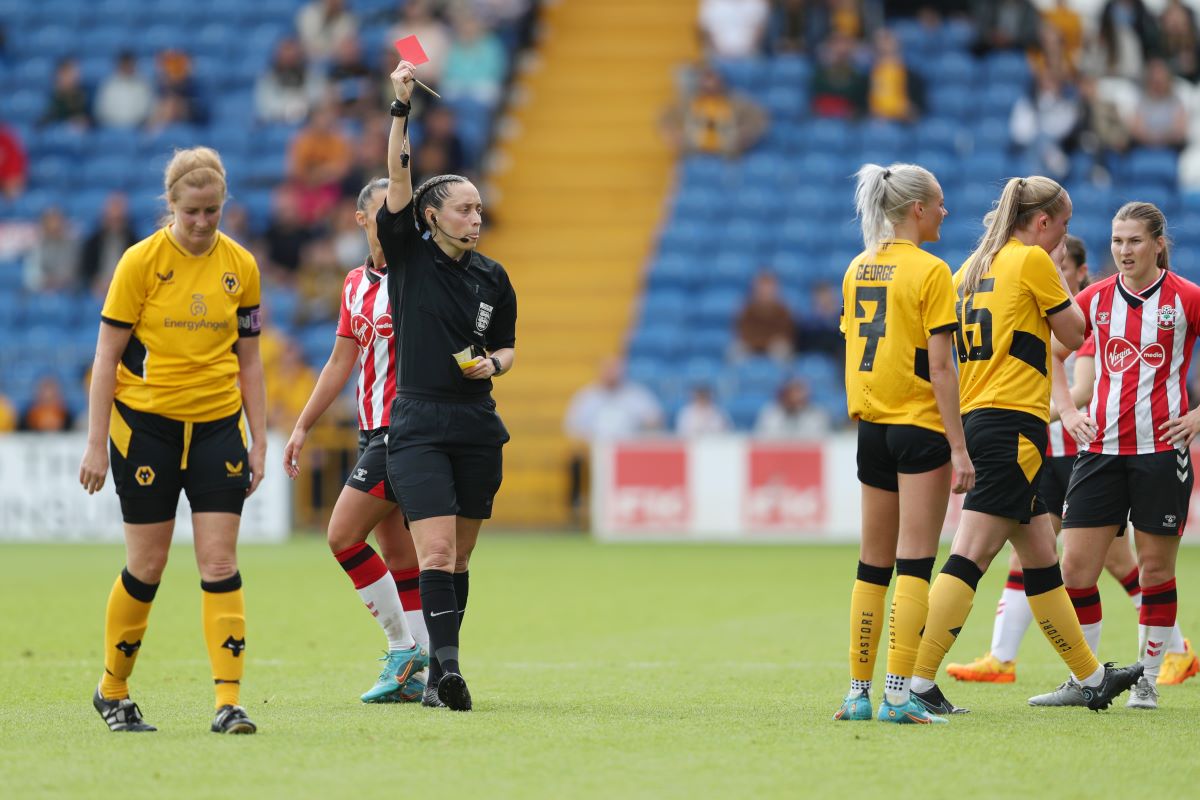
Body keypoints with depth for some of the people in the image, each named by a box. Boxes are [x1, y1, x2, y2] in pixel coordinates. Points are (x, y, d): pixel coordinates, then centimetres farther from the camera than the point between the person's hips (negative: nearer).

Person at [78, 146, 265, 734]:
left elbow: (248, 360, 11)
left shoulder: (240, 266, 3)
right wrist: (96, 443, -8)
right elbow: (107, 355, -5)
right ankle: (112, 691, 21)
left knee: (220, 564, -6)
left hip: (217, 428, 2)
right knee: (147, 566, 2)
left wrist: (259, 442, 7)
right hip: (146, 426, -2)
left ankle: (228, 702, -7)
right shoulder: (141, 262, -7)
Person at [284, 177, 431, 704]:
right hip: (374, 432, 8)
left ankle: (404, 648, -4)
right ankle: (417, 676, 7)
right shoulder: (356, 284, 15)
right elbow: (341, 362, 21)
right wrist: (303, 427, 20)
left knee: (343, 534, -11)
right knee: (398, 553, 6)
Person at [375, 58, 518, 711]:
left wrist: (493, 363, -5)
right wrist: (402, 107, -19)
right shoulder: (408, 255, -1)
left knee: (459, 557, 7)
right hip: (418, 427, -4)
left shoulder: (493, 278, 8)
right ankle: (446, 661, -23)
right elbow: (399, 176, -11)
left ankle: (438, 672, 13)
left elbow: (508, 347, 18)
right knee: (436, 551, -16)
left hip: (477, 426, 4)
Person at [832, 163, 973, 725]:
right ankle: (898, 693, -11)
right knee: (915, 563, -6)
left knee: (873, 565, 10)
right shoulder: (930, 271, -10)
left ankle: (858, 693, 11)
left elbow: (853, 355, 12)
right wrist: (959, 448, -13)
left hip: (871, 426, 6)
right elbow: (940, 366, -14)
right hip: (921, 426, -6)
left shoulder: (857, 269, 9)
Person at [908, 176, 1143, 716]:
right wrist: (1059, 284, 14)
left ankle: (1092, 677, 24)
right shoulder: (1032, 260, -8)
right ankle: (917, 683, -18)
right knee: (971, 556, -12)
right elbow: (1074, 333, 1)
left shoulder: (973, 266, 15)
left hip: (978, 421, 9)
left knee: (1041, 561, 15)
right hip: (1015, 423, -9)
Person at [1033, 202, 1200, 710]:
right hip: (1100, 448, 3)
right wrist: (1067, 411, 10)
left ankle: (1147, 680, 13)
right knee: (1075, 565, -3)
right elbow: (1053, 353, 22)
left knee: (1155, 567, 2)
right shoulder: (1096, 298, 8)